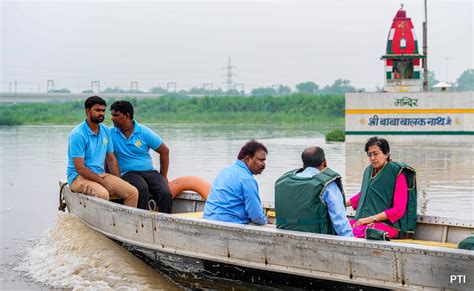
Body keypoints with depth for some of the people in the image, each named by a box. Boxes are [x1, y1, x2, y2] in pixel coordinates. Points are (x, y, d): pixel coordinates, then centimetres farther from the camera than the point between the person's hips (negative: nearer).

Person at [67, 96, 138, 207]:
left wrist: (120, 184, 4)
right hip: (79, 177, -7)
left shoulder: (105, 131, 11)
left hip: (101, 174, 7)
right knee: (103, 194, -36)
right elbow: (79, 168, -16)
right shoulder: (78, 134, -12)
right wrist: (104, 183, -17)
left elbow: (111, 159, 16)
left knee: (133, 192, -12)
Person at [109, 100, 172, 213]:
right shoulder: (110, 134, 1)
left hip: (149, 171, 2)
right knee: (142, 188, -36)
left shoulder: (144, 132, 1)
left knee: (165, 194, -26)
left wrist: (163, 176, 7)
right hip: (128, 173, -2)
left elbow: (164, 151, 8)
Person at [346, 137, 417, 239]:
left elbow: (398, 210, -10)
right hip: (365, 221, 6)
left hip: (389, 224, -6)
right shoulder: (369, 171, 13)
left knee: (356, 233, -33)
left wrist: (371, 218, -15)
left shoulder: (397, 174, -5)